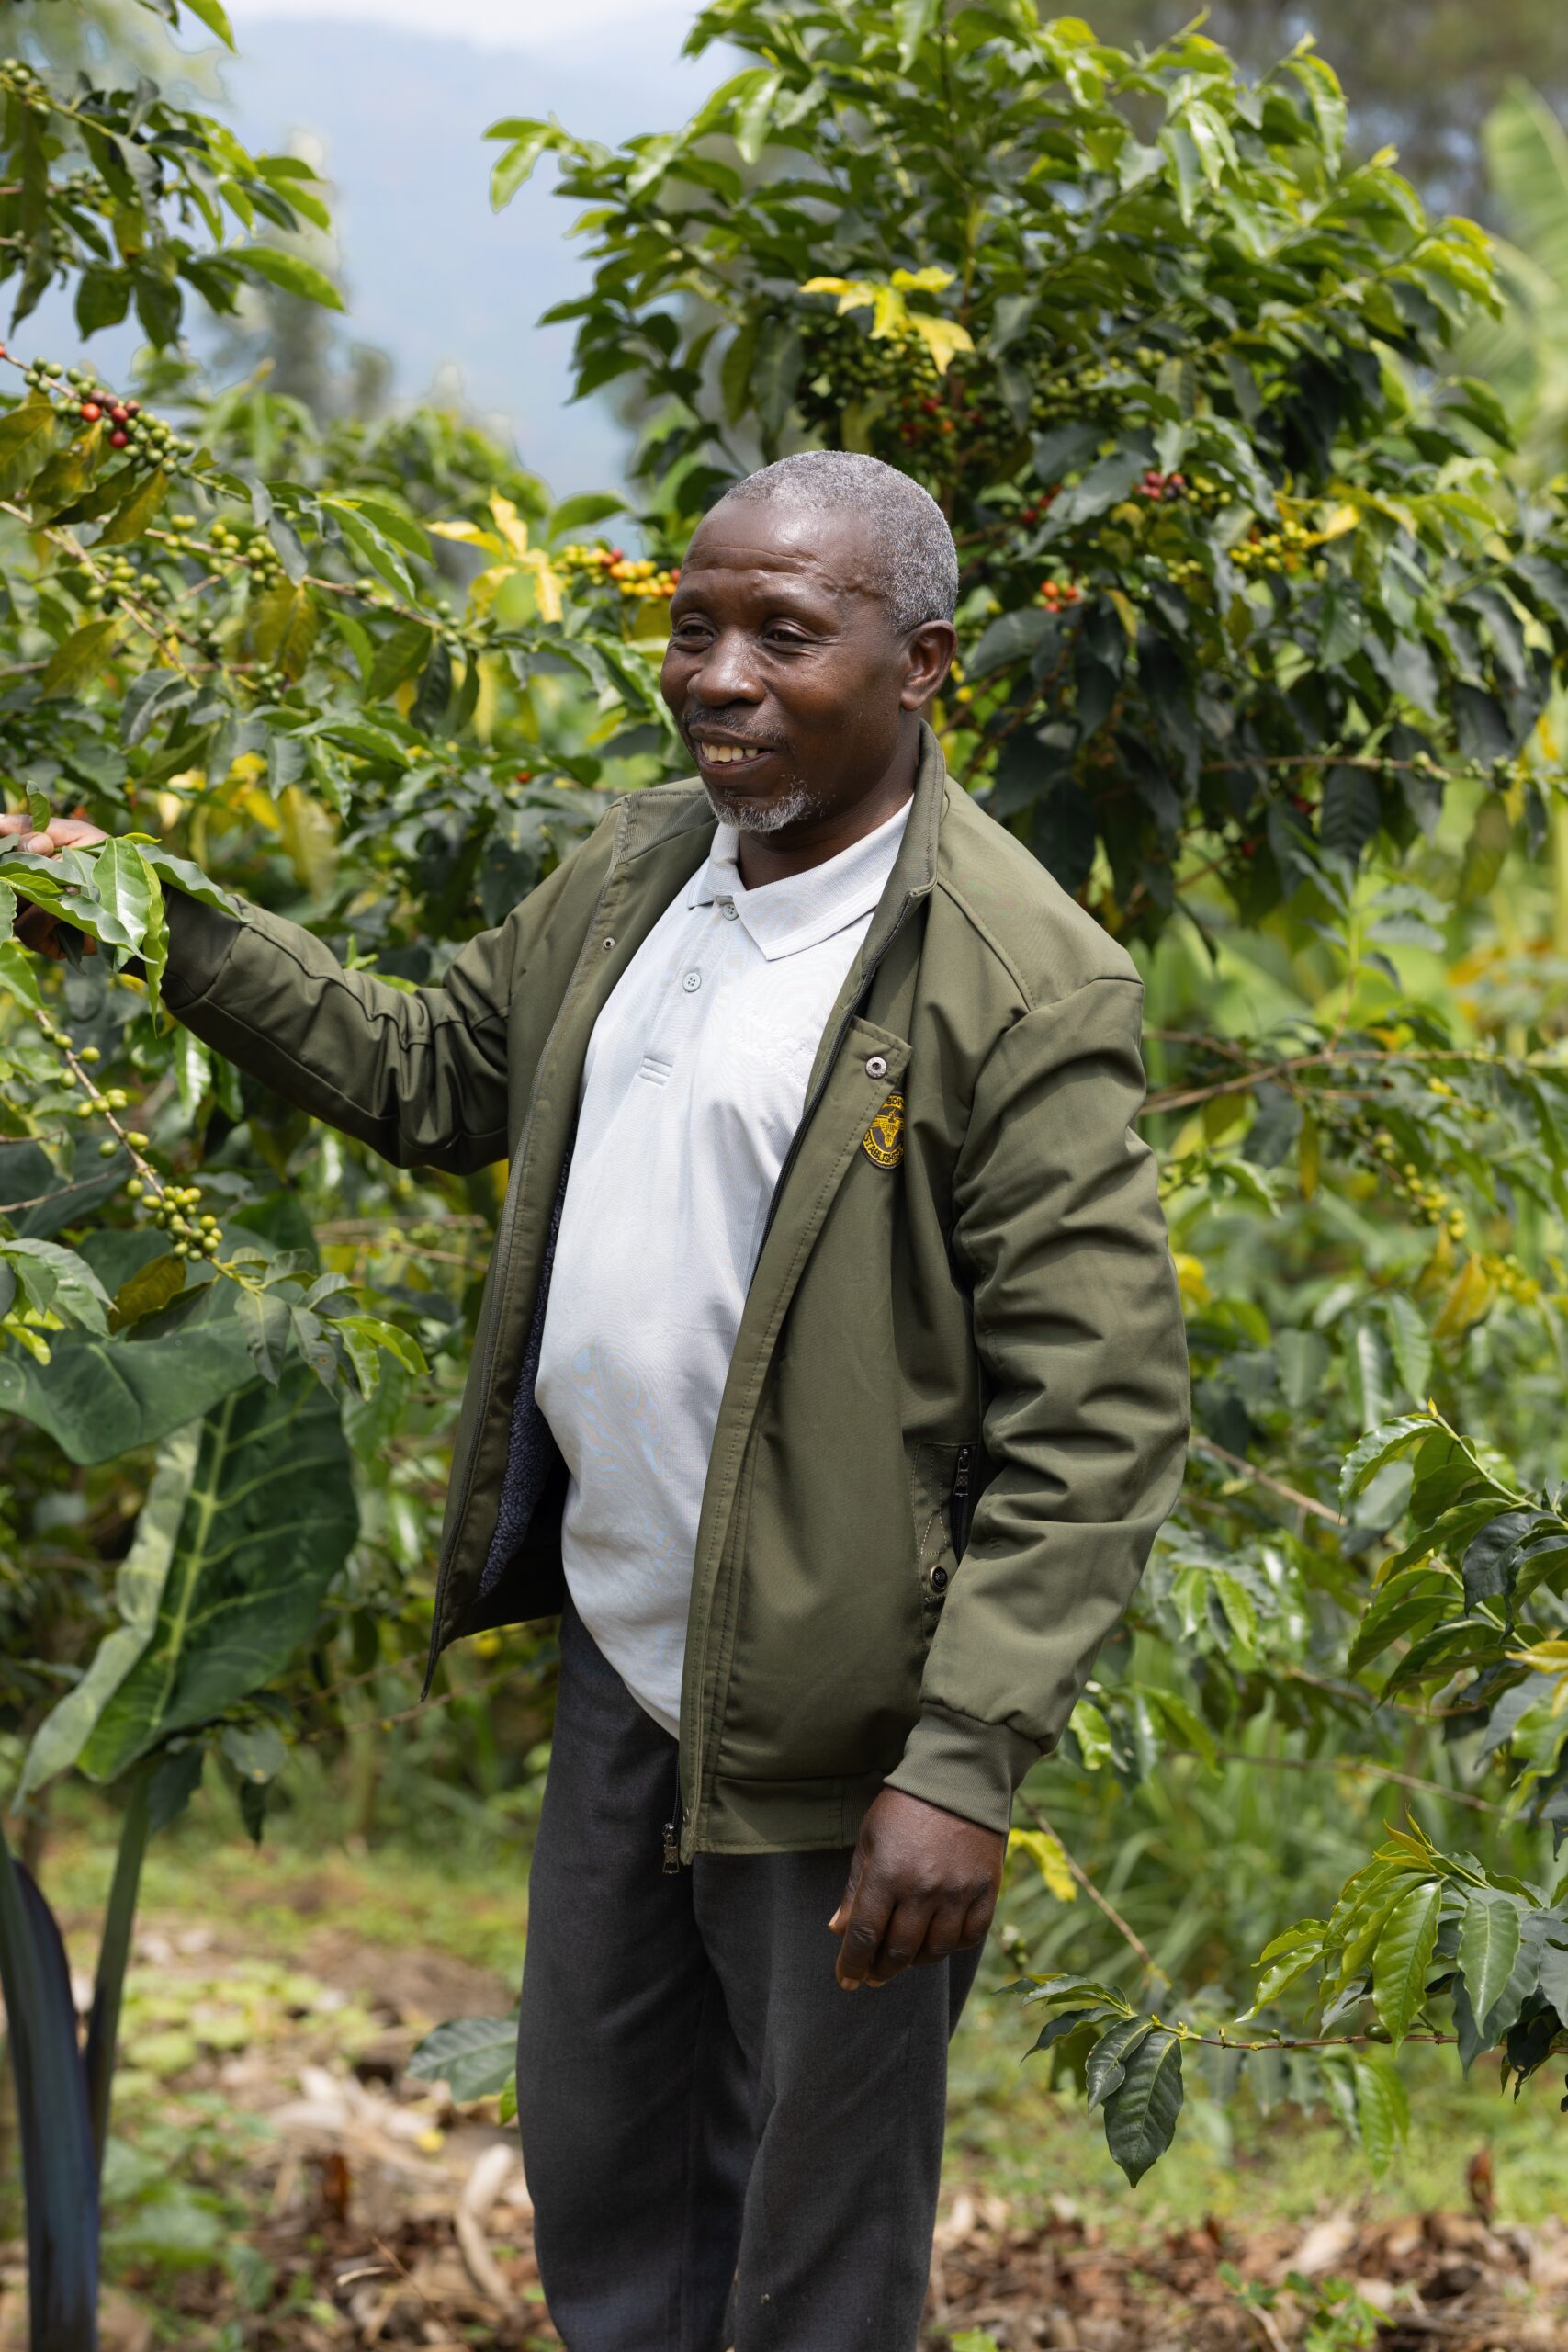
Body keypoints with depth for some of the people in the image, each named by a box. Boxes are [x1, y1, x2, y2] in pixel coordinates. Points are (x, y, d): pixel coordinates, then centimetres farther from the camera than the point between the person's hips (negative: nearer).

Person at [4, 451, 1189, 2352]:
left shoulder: (1020, 984, -18)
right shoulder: (634, 872, 6)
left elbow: (1096, 1426, -19)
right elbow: (429, 1072, 22)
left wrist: (965, 1765, -24)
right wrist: (165, 925, 12)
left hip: (827, 1720, -7)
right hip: (616, 1651, 7)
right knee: (590, 2164, 23)